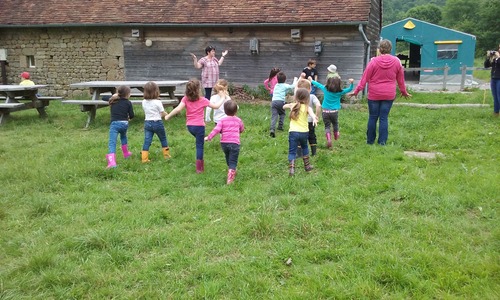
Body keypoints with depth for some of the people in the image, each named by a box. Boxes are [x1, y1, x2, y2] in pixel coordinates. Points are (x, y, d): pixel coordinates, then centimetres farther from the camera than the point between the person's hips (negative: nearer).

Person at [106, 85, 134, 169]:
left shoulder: (113, 101, 11)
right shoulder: (128, 102, 5)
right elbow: (131, 115, 2)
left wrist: (114, 95, 27)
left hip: (114, 123, -1)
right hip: (124, 123, 1)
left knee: (112, 143, -11)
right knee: (123, 136, 34)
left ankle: (112, 162, -28)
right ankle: (126, 153, 49)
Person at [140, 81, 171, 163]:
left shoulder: (144, 102, 1)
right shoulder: (157, 102, -14)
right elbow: (163, 114, -8)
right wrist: (167, 115, 14)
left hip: (147, 123, 4)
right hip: (157, 122, -4)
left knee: (147, 141, 2)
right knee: (163, 139, 16)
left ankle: (144, 158, -4)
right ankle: (166, 155, 25)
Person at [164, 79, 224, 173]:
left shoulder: (185, 99, -2)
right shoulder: (203, 100, -6)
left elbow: (178, 109, -15)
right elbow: (216, 106, 2)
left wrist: (168, 116, -7)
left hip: (189, 126, 4)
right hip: (199, 126, -4)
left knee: (199, 143, 29)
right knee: (199, 146, 3)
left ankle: (201, 160, 31)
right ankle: (199, 168, 4)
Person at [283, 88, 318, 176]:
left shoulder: (292, 105, 8)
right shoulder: (307, 107, 0)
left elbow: (284, 106, 28)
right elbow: (311, 113, -24)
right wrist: (314, 119, -43)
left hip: (293, 132, 0)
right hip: (304, 132, 0)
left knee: (292, 151, 0)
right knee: (304, 147, 27)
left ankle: (291, 168, -19)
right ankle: (307, 166, 33)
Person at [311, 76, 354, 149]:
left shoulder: (325, 89, -4)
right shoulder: (340, 92, -6)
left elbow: (318, 85, 12)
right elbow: (349, 89, 0)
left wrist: (312, 81, 26)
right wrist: (351, 83, -9)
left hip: (325, 111, 0)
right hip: (334, 112, 0)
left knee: (327, 126, 2)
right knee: (335, 124, 25)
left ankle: (329, 139, -18)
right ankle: (336, 135, 46)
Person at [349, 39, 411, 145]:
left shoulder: (374, 61, -8)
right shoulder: (397, 61, 0)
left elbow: (365, 77, -7)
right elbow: (400, 79, 10)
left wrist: (357, 90, -1)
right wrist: (404, 92, 23)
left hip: (374, 95, -2)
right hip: (389, 95, 2)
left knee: (373, 117, 8)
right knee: (384, 118, 6)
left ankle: (370, 140, 17)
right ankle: (382, 141, 6)